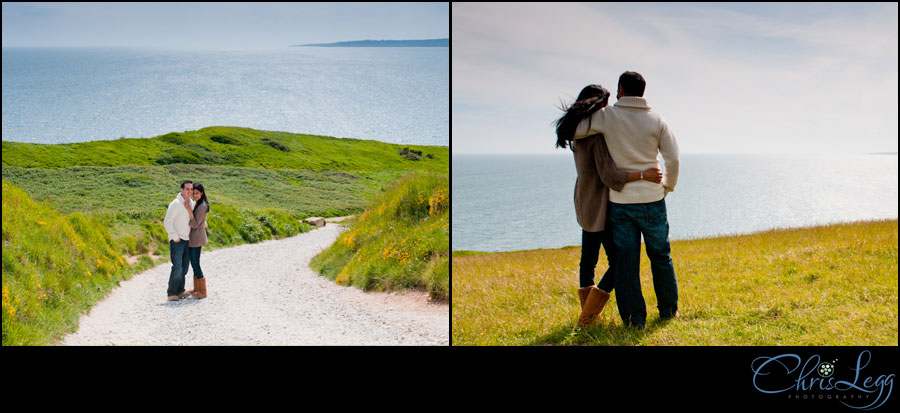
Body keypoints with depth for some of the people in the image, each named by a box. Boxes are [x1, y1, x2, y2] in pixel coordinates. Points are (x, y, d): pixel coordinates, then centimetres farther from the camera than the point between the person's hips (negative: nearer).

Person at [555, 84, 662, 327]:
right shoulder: (597, 135, -20)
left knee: (588, 259, 16)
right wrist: (644, 175, -20)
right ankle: (587, 316, -3)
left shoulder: (578, 134, 7)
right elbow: (609, 176, -24)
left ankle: (588, 311, 26)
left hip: (585, 205, 9)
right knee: (618, 262, -1)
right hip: (600, 208, -9)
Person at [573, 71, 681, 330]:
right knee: (660, 256, 16)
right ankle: (668, 310, 26)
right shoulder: (657, 121, -2)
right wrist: (668, 186, 16)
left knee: (626, 260, 5)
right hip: (651, 200, 1)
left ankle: (634, 318, 7)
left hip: (620, 201, -1)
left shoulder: (607, 117, -7)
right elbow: (673, 159, -1)